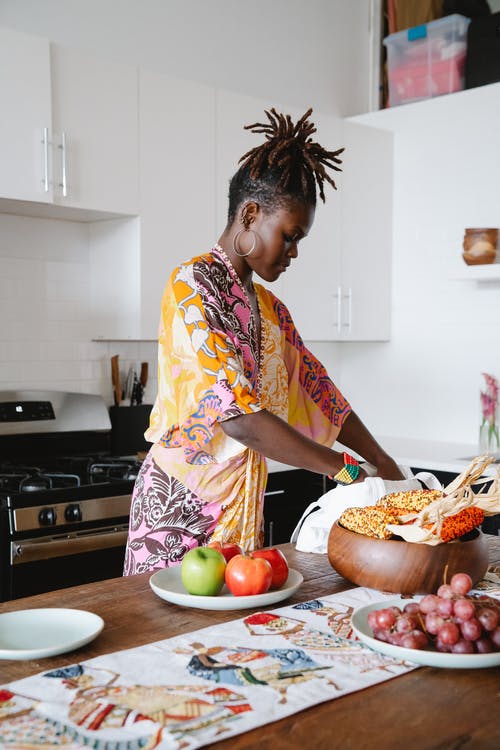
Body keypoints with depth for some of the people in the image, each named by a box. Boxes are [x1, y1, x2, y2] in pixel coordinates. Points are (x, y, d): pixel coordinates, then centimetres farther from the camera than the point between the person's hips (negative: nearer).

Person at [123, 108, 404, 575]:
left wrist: (382, 461, 1)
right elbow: (235, 414, -25)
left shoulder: (269, 308, 12)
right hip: (181, 502, -7)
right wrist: (347, 469, -21)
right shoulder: (192, 286, -15)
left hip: (243, 501, 8)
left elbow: (317, 391, 13)